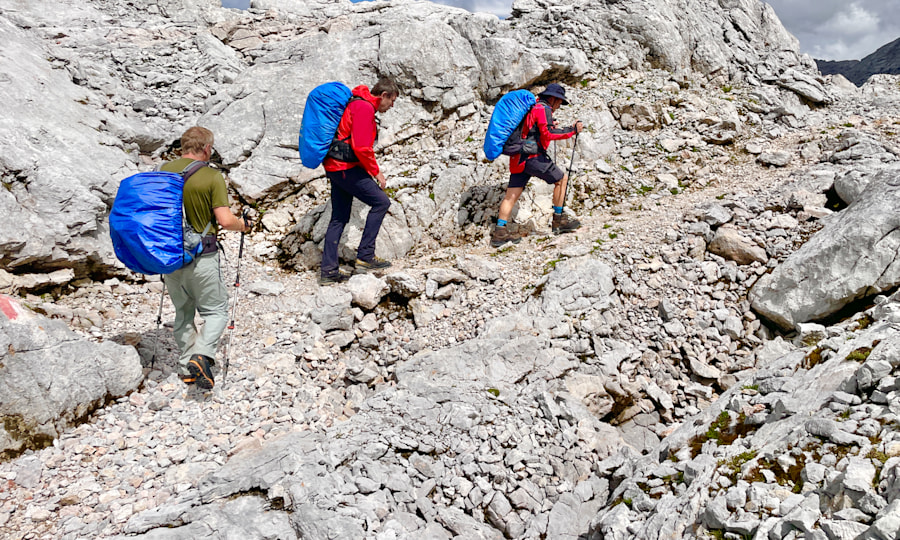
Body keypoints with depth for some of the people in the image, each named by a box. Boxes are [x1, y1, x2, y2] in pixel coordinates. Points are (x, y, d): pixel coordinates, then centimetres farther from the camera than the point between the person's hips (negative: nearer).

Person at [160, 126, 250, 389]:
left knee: (183, 311, 20)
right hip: (200, 258, -5)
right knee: (216, 310, 10)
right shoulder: (212, 176, -13)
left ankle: (187, 367, 22)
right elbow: (226, 220, -19)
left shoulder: (163, 170, 2)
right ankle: (201, 355, -12)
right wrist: (243, 224, 1)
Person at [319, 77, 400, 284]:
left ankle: (328, 270, 14)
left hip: (335, 167, 11)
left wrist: (372, 169, 17)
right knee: (381, 202, -6)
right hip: (346, 168, -11)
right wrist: (376, 172, -11)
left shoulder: (356, 104, 20)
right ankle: (365, 257, -5)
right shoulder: (364, 108, -13)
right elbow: (361, 147, -21)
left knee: (339, 218, 11)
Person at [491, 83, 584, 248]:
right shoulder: (543, 108, -5)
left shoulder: (531, 108, 25)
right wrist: (572, 130, -12)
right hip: (532, 156, -9)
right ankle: (558, 220, 4)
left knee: (512, 194, 4)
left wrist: (548, 127, 25)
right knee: (561, 179, 2)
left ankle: (500, 231, 0)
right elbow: (548, 134, -17)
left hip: (518, 158, 9)